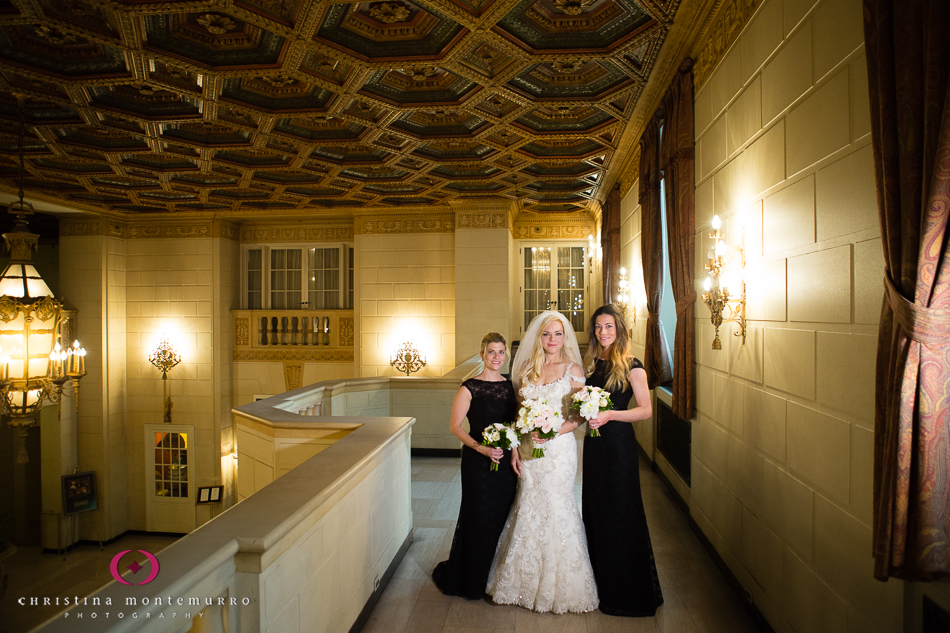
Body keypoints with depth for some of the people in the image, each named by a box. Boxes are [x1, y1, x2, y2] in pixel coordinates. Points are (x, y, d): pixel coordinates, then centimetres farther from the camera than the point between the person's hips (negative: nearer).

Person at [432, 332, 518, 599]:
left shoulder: (510, 385, 7)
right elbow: (455, 426, -9)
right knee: (479, 517, 5)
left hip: (506, 459, 5)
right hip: (478, 462, -5)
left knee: (502, 516, 12)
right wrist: (480, 448, -20)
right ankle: (470, 582, 26)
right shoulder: (470, 388, -9)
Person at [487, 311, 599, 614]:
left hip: (559, 448, -3)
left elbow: (580, 416, -6)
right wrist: (514, 447, 3)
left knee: (555, 508, 1)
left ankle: (558, 586, 20)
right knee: (528, 508, 9)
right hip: (528, 449, 4)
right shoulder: (527, 368, 8)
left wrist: (553, 430, -20)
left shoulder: (573, 369, -3)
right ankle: (526, 581, 27)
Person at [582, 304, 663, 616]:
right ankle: (601, 582, 29)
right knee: (594, 510, 12)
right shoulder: (591, 363, 10)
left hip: (619, 443, -6)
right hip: (594, 441, 6)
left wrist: (609, 415, -23)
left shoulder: (631, 365, -9)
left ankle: (626, 593, 19)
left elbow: (646, 410, -13)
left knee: (619, 513, 2)